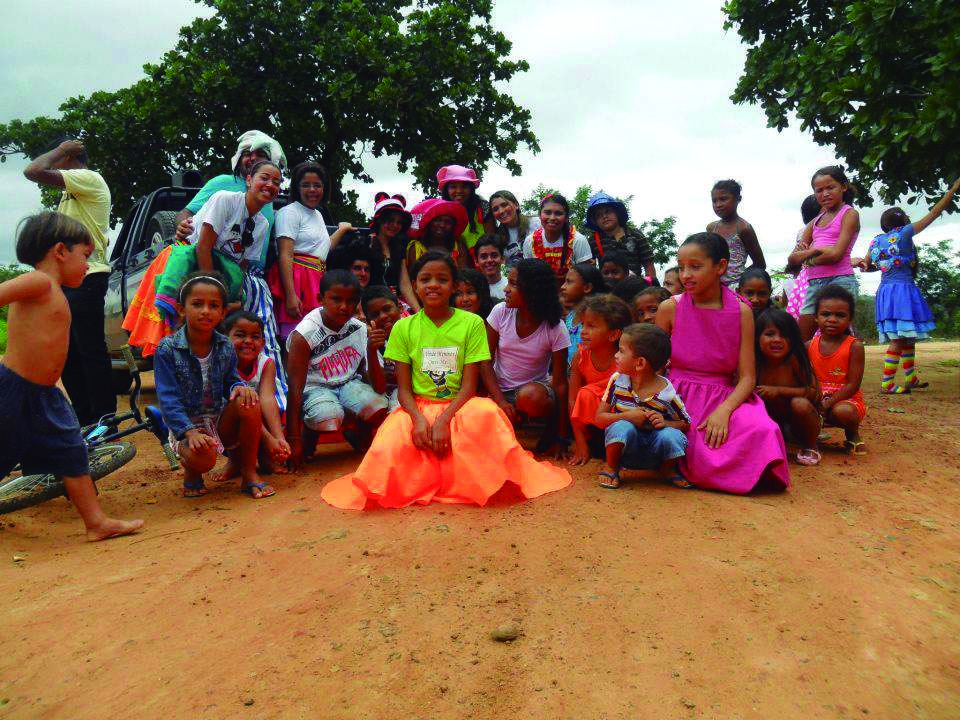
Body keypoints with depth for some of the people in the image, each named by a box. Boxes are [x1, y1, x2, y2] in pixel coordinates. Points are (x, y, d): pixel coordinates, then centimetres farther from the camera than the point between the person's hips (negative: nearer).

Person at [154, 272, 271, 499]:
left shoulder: (226, 347, 1)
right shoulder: (167, 349, -11)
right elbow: (168, 399, -15)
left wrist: (239, 387, -19)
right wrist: (190, 432, -29)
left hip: (221, 422, 4)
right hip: (186, 425, -4)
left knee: (248, 401, -27)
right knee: (202, 457, -37)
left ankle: (249, 473, -13)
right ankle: (192, 472, 6)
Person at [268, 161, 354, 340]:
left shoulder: (318, 215, 24)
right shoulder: (290, 212, -2)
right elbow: (285, 255, -12)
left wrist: (342, 230, 43)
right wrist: (290, 295, -22)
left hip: (317, 282, 8)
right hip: (296, 281, -8)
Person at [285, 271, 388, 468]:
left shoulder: (361, 330, -9)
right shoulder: (304, 335, -19)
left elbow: (380, 388, -13)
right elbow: (295, 389, -19)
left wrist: (371, 351, -31)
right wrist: (294, 440, -23)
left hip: (349, 383, 3)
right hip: (315, 387, -3)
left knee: (378, 405, -27)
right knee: (329, 415, -36)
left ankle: (361, 439, 9)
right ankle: (308, 445, 1)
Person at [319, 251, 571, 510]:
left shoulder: (471, 323, -1)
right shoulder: (404, 327, 3)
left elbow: (469, 385, -5)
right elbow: (404, 389, 0)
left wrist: (443, 420, -20)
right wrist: (419, 419, -20)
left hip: (458, 406, 0)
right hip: (417, 408, 1)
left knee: (485, 413, -34)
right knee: (388, 449, -29)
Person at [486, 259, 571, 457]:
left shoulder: (555, 328, -14)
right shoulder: (500, 312, -8)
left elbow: (559, 382, -12)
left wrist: (561, 436, -14)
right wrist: (500, 400, -19)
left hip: (534, 388, -2)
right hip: (499, 389, 3)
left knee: (529, 396, -38)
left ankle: (551, 427, -5)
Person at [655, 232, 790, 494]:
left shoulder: (741, 311, 1)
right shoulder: (670, 308, 0)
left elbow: (747, 377, -2)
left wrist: (723, 411, -21)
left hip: (724, 398, 1)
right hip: (678, 396, -1)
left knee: (762, 430, -31)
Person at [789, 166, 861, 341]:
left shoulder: (850, 214, 1)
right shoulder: (816, 221, 20)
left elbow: (836, 255, -12)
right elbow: (792, 258, 13)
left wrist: (805, 257, 2)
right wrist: (812, 251, -8)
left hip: (839, 280, -7)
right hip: (814, 284, 7)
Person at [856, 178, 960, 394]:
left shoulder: (876, 241, 11)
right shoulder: (903, 233, -4)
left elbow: (865, 265, 16)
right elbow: (933, 214, 1)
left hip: (885, 289, 8)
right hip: (903, 289, -8)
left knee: (907, 337, 17)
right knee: (899, 339, -7)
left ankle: (911, 379, 25)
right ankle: (887, 384, -9)